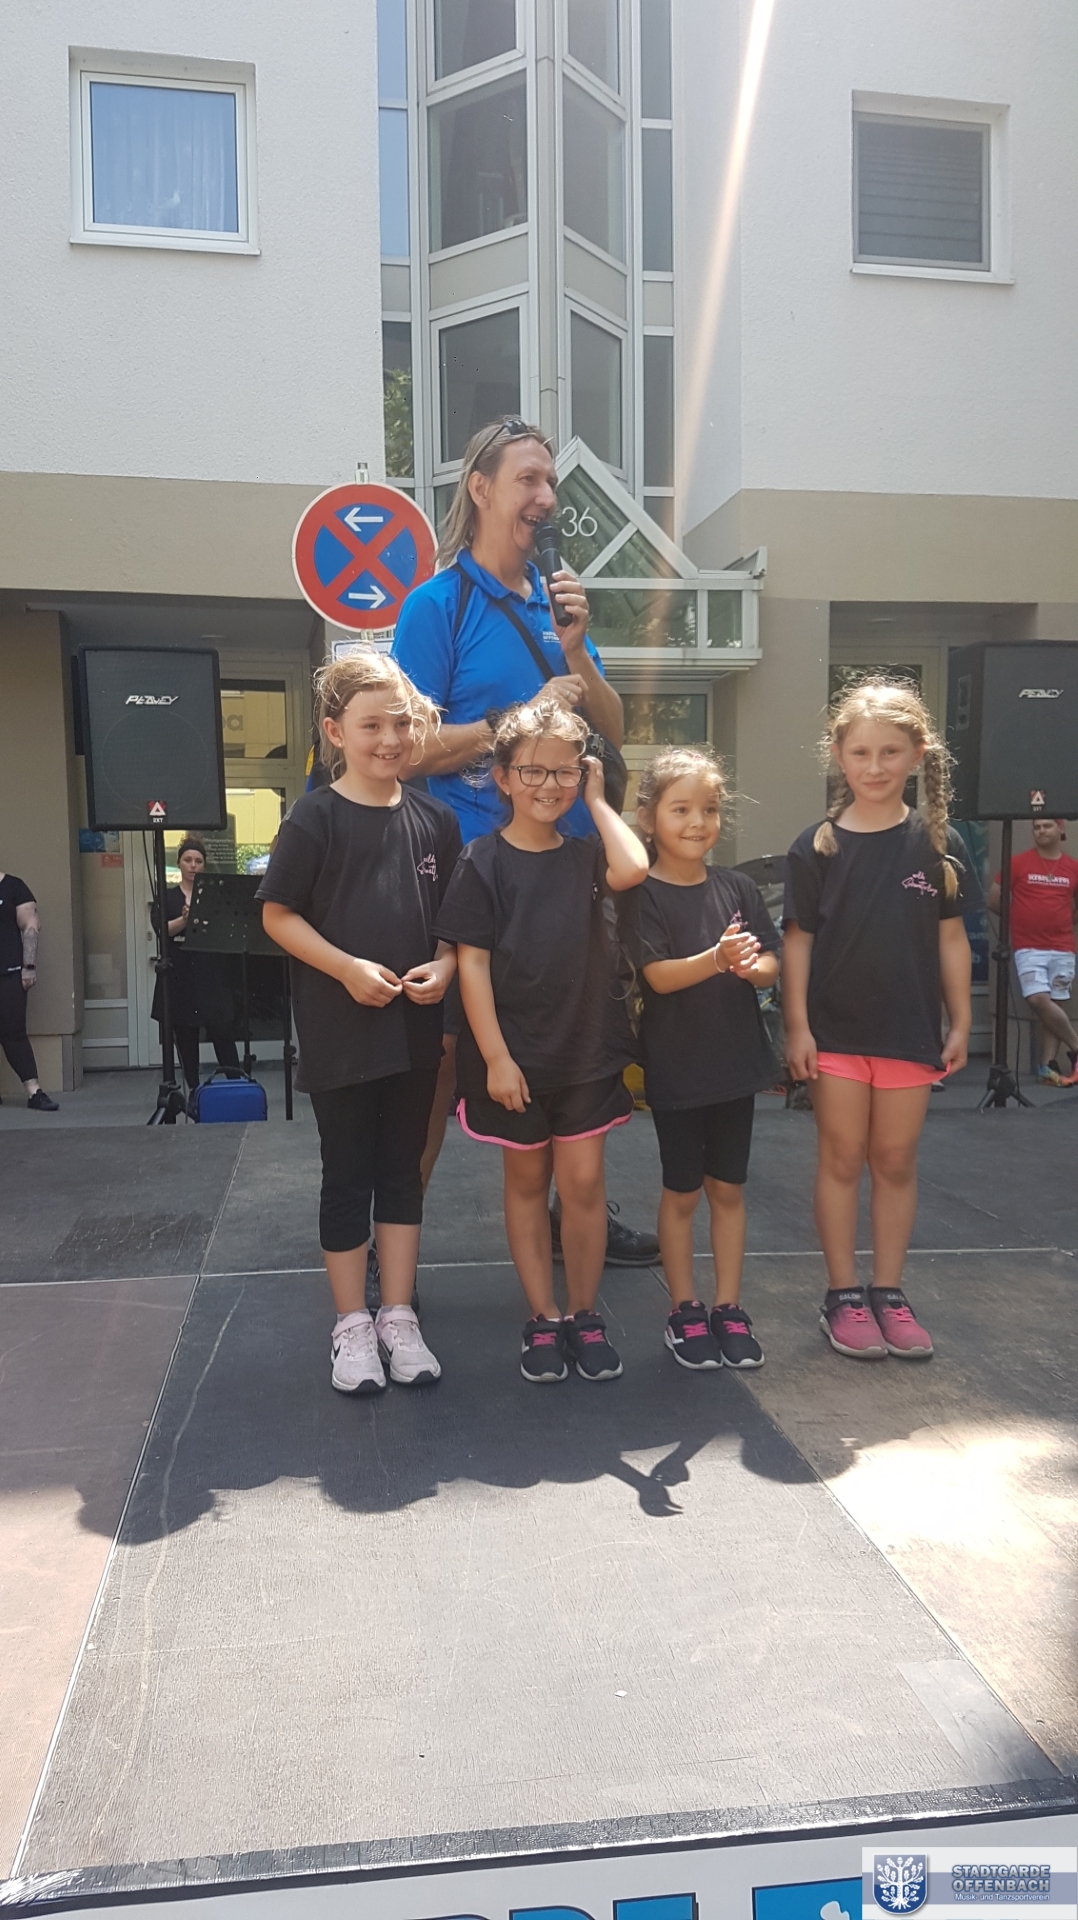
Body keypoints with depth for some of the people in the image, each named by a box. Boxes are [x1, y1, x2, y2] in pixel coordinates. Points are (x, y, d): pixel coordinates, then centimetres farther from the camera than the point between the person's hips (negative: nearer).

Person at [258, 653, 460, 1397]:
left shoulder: (435, 819, 3)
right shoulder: (315, 819, -9)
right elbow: (278, 915, -7)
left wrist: (445, 965, -8)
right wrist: (348, 968, -18)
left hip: (416, 1027, 4)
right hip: (340, 1028, -3)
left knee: (403, 1170, 13)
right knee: (348, 1176, 8)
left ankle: (399, 1318, 25)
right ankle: (353, 1325, 21)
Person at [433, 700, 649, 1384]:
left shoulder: (586, 855, 3)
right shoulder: (485, 861, -4)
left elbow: (632, 870, -21)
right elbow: (472, 962, -7)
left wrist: (598, 801, -6)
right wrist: (495, 1056, -12)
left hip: (588, 1047, 2)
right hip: (514, 1052, -1)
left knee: (584, 1180, 5)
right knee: (527, 1181, 11)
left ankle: (585, 1315, 21)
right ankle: (544, 1319, 23)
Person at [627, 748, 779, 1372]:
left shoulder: (737, 888, 3)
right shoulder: (644, 895, -9)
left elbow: (772, 964, 2)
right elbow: (659, 975, -18)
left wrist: (752, 966, -21)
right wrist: (715, 958, -35)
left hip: (736, 1059, 4)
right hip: (676, 1066, -4)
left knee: (729, 1187, 12)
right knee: (682, 1191, 9)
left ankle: (729, 1308, 25)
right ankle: (685, 1310, 23)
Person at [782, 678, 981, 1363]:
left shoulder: (937, 842, -1)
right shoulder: (817, 846, -4)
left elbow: (951, 937, 3)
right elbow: (798, 940, -2)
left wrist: (960, 1022, 2)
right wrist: (797, 1025, -6)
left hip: (910, 1029, 1)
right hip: (836, 1030, -1)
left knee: (897, 1162, 11)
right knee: (842, 1158, 8)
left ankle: (889, 1294, 24)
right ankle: (844, 1296, 20)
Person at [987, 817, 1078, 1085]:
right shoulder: (1018, 863, -1)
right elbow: (993, 901, 2)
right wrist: (1020, 917, 6)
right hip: (1028, 948, -2)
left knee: (1054, 1005, 3)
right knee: (1039, 1000, -15)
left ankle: (1048, 1065, 8)